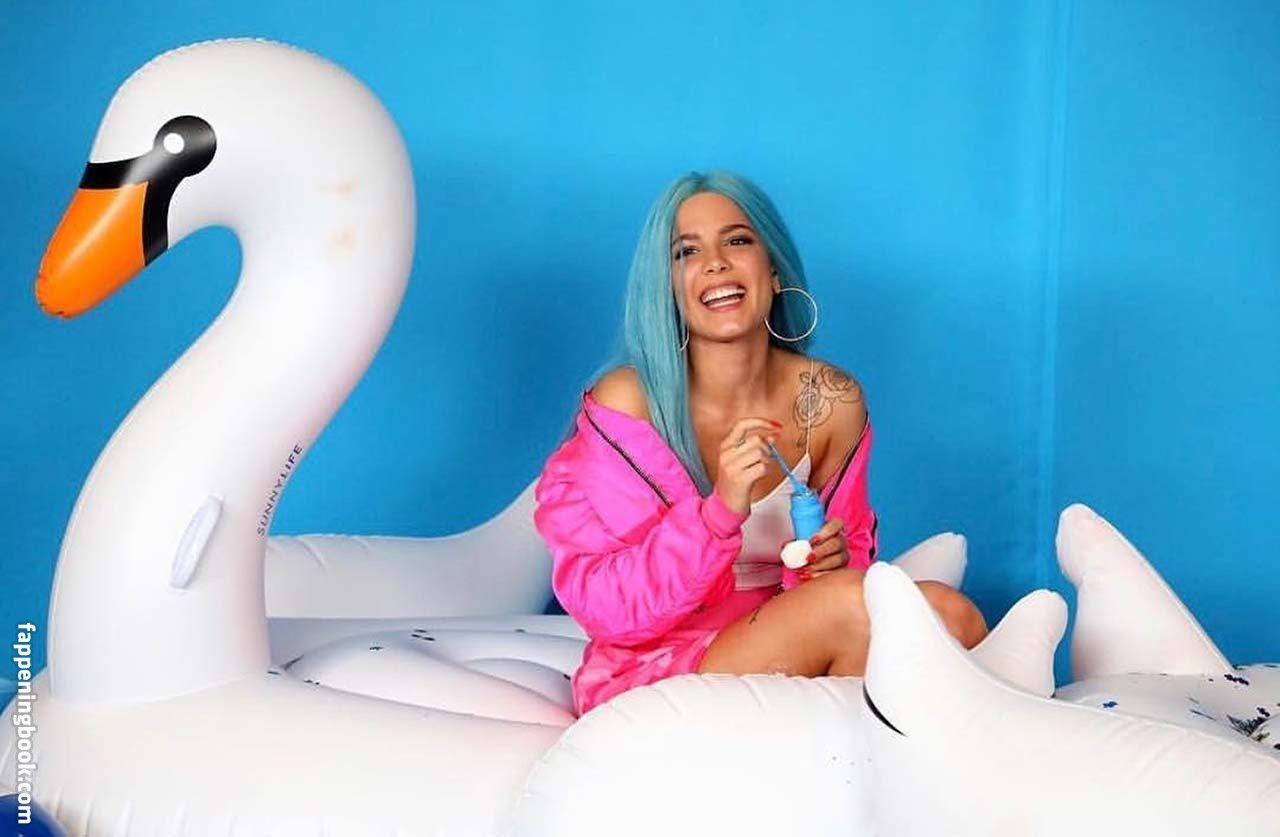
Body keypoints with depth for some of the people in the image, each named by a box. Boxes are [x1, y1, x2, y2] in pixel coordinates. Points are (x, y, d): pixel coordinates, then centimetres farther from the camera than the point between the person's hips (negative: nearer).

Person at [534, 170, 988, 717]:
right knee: (851, 604, -26)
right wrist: (719, 512, -30)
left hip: (781, 653, 4)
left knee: (954, 618, -21)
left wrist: (835, 559, -15)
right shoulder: (626, 402, -14)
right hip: (652, 673, -4)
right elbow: (604, 606, -15)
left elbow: (851, 548, 10)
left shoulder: (833, 401, -3)